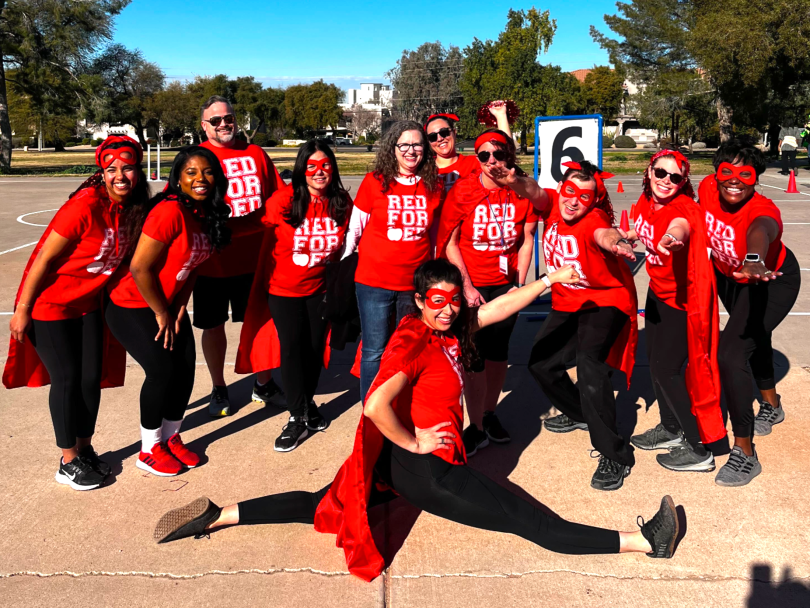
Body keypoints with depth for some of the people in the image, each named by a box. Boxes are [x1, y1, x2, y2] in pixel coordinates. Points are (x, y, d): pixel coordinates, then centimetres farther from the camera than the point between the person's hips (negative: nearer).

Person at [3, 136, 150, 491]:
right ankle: (68, 462, 15)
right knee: (66, 379, 0)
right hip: (50, 304, -6)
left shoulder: (136, 210, -4)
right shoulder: (85, 207, -25)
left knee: (92, 378, 8)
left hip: (88, 304, 6)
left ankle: (85, 448, 27)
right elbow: (44, 258, -20)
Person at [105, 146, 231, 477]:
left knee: (186, 368, 4)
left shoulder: (207, 214, -1)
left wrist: (180, 307, 1)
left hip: (168, 304, 8)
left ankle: (171, 437, 25)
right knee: (163, 369, -10)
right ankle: (149, 449, 10)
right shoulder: (170, 211, -27)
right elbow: (140, 267, -26)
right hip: (132, 306, -8)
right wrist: (161, 314, -15)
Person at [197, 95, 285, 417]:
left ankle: (264, 384, 31)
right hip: (212, 261, -2)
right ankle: (219, 390, 29)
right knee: (213, 325, 10)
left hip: (254, 258, 2)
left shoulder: (255, 154, 6)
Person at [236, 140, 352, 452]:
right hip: (284, 289, -2)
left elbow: (341, 244, 5)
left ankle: (306, 401, 33)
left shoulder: (342, 203, -7)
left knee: (315, 347, 8)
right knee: (291, 347, -4)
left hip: (319, 287, 3)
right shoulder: (284, 199, -17)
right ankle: (298, 416, 11)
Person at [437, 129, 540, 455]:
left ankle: (489, 413, 32)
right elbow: (449, 242, -8)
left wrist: (519, 283, -3)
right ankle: (476, 427, 14)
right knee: (474, 355, -1)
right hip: (470, 284, -3)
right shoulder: (462, 190, -10)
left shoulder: (524, 191, -3)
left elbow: (527, 240, 3)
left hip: (505, 284, 3)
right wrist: (466, 286, -13)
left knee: (498, 350, 12)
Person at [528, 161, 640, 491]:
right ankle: (579, 413, 42)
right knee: (541, 363, 14)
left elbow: (604, 234, -49)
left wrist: (616, 242, -73)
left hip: (605, 300, -7)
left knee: (589, 364, -27)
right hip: (566, 301, 8)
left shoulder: (594, 219, -27)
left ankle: (616, 455, -16)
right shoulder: (552, 204, -9)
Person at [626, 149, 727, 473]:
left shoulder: (683, 208, -28)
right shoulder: (646, 201, -5)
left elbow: (679, 226, -55)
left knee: (666, 369, -5)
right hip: (658, 291, 8)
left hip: (684, 297, -8)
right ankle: (671, 428, 39)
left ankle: (699, 449, 11)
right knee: (655, 359, 17)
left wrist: (671, 237, -74)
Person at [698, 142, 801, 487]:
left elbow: (760, 230, -63)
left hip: (771, 280, -7)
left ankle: (745, 455, -7)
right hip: (728, 274, 7)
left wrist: (754, 260, -84)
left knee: (730, 354, -20)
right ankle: (771, 406, 58)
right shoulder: (708, 189, -22)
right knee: (754, 337, 28)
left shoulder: (763, 209, -38)